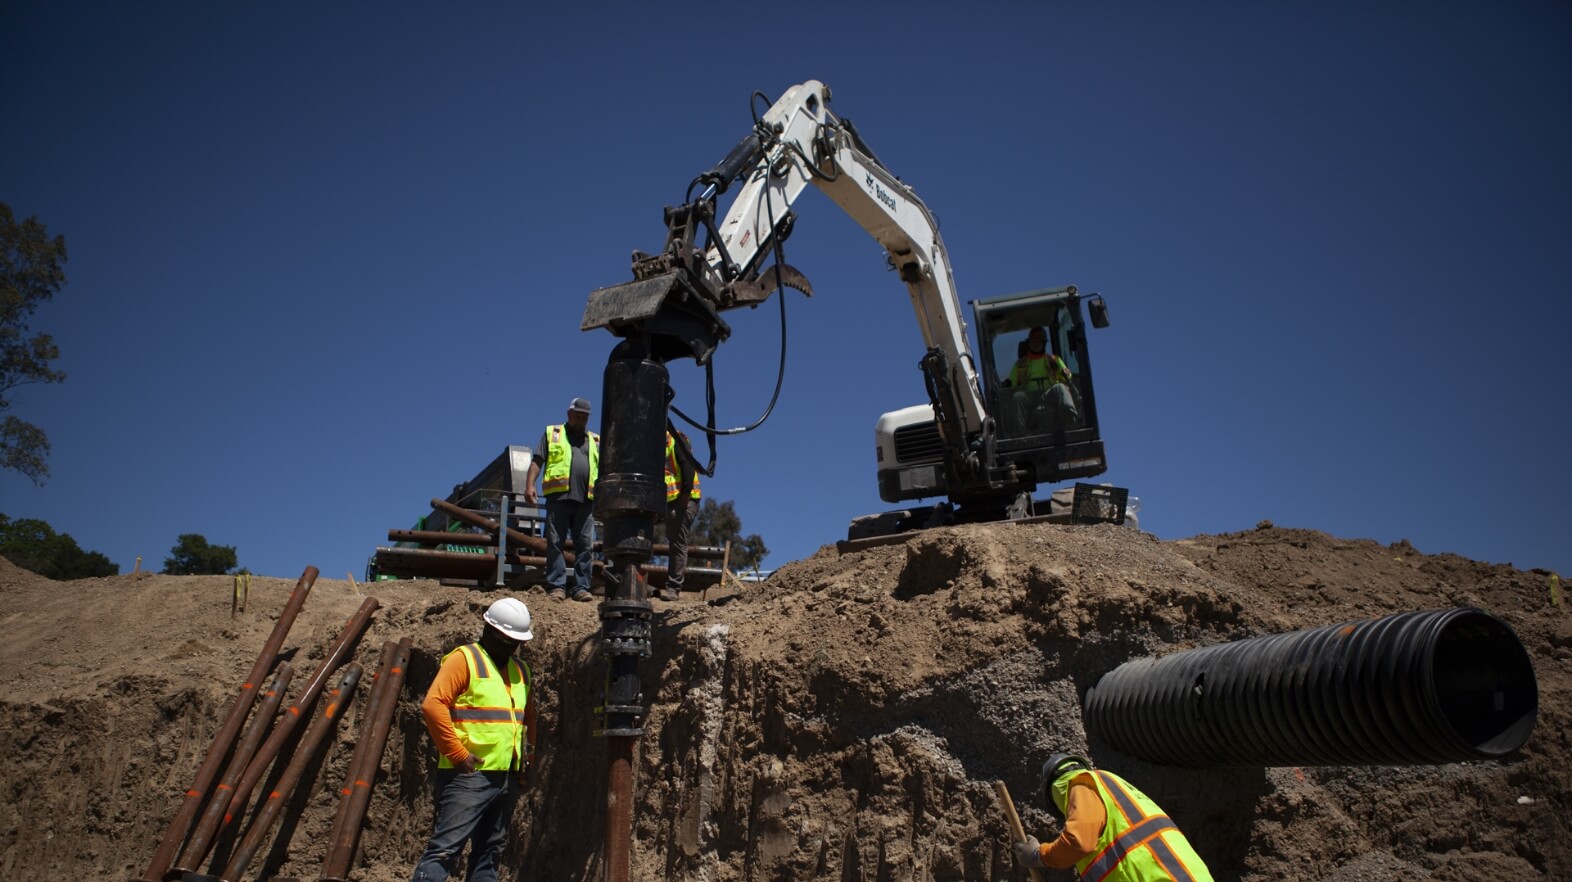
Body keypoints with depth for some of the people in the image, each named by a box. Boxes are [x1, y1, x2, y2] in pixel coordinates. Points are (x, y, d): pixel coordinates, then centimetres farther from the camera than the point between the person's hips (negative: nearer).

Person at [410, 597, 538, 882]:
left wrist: (527, 757, 14)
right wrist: (458, 754, -17)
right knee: (445, 848, -10)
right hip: (470, 776, -8)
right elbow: (433, 706, -17)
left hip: (508, 778, 8)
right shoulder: (464, 659, -6)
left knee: (489, 851, 12)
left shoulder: (519, 669, 17)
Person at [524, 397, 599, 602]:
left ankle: (581, 588, -1)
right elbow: (537, 461, 7)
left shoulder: (595, 441, 22)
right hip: (558, 496, -2)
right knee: (555, 543, -4)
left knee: (584, 544, -2)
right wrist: (529, 485, -7)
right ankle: (556, 586, -2)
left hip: (586, 500, 2)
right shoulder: (551, 433, 15)